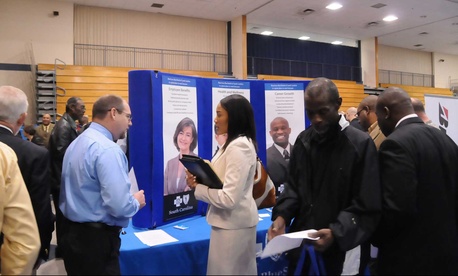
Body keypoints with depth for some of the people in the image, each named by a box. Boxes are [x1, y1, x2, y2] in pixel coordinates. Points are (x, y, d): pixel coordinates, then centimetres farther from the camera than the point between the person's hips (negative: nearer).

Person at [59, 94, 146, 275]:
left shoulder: (76, 143, 8)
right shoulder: (108, 149, -22)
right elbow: (119, 206, -29)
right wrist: (137, 202, -7)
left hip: (71, 232, 9)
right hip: (96, 239, -9)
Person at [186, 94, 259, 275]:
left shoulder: (239, 147, -21)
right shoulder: (235, 143, 11)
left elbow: (229, 198, -26)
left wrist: (197, 187, -14)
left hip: (233, 223, -9)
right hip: (231, 221, 9)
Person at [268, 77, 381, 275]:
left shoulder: (360, 144, -12)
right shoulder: (303, 140, 2)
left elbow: (367, 206, -12)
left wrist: (336, 232, -24)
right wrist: (282, 216, -7)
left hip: (341, 248, -4)